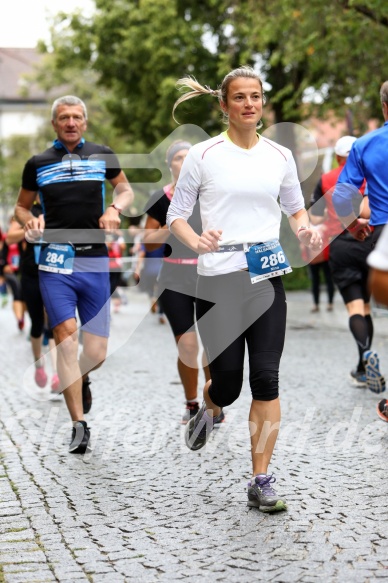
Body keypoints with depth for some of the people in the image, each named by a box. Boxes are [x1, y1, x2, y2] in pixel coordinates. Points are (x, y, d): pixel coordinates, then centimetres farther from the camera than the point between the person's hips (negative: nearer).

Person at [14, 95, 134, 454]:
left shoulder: (102, 156, 9)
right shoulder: (38, 164, 9)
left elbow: (125, 189, 22)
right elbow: (21, 206, 20)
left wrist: (115, 208, 0)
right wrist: (29, 222, -3)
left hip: (95, 262, 1)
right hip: (55, 262, -1)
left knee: (97, 351, 2)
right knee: (66, 338, -15)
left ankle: (79, 380, 39)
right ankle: (80, 425, -9)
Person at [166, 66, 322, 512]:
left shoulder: (280, 156, 8)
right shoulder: (203, 155, -2)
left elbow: (296, 207, 19)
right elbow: (176, 214, 1)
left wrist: (305, 228, -3)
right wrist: (195, 240, -19)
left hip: (267, 278, 2)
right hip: (218, 280, -2)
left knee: (266, 378, -4)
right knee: (227, 383, 0)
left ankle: (261, 482, 4)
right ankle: (208, 410, 39)